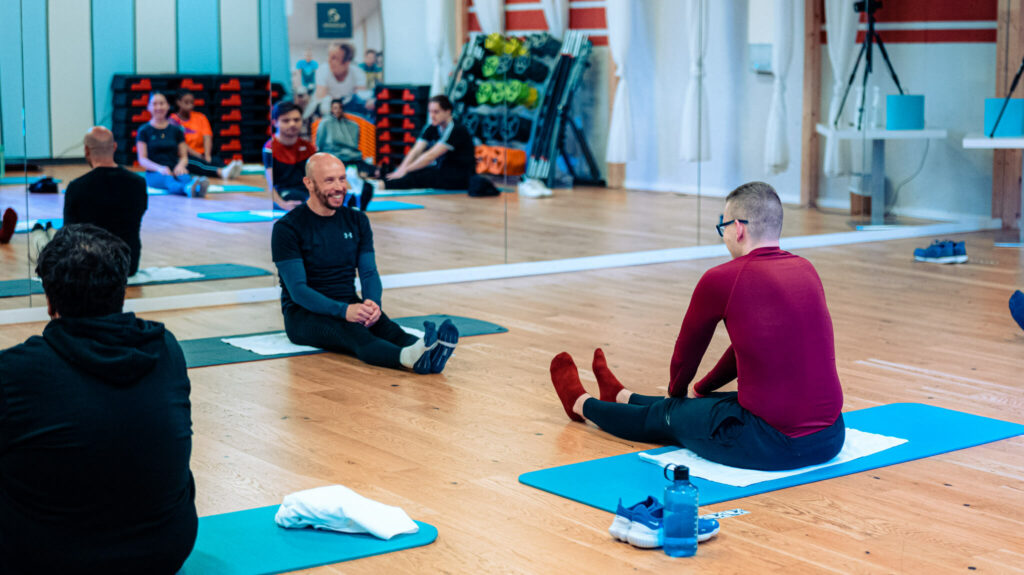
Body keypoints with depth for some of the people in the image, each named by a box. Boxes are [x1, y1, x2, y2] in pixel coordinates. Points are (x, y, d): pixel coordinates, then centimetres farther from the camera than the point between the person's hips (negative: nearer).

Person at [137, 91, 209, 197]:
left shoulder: (176, 130, 16)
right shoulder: (144, 131, 8)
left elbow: (184, 156, 13)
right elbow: (142, 159, 0)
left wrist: (180, 165, -13)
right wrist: (159, 168, -20)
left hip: (174, 171, 3)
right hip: (154, 174, -3)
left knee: (183, 176, -34)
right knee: (168, 179, -38)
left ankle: (195, 183, -70)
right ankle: (187, 188, -71)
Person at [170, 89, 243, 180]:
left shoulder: (200, 117, 14)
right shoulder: (174, 120, 2)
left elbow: (207, 138, -1)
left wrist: (207, 156, -20)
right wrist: (199, 156, -20)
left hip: (200, 155, 4)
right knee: (197, 162, -38)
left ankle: (224, 170, -65)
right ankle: (221, 172, -67)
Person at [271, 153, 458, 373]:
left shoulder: (357, 221, 7)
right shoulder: (287, 228, -10)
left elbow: (369, 273, 3)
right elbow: (297, 289, -17)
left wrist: (373, 302, -22)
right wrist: (343, 311, -33)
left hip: (348, 305, 5)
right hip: (304, 314, -5)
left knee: (383, 325, -31)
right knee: (350, 330, -38)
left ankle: (429, 354, -63)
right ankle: (409, 357, -69)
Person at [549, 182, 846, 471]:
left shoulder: (721, 280, -9)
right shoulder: (806, 271, 11)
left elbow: (688, 350, 8)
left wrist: (676, 393, 31)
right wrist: (701, 389, 38)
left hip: (769, 445, -6)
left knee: (668, 416, 23)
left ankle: (580, 403, 50)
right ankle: (621, 397, 61)